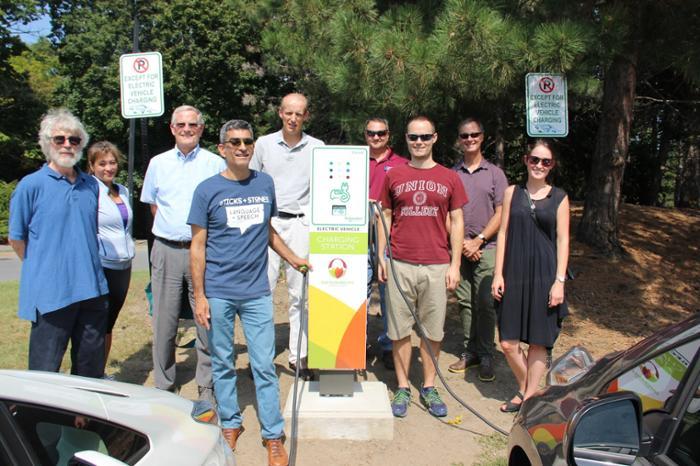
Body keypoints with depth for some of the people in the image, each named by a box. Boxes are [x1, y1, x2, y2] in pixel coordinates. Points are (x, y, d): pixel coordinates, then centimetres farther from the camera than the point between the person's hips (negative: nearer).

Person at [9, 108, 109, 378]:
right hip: (50, 292, -4)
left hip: (91, 290, 5)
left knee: (92, 368, 16)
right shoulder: (31, 185, -5)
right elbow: (16, 238, 1)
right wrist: (42, 267, 6)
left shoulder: (91, 185, 9)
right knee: (45, 371, 5)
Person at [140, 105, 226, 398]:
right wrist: (171, 229, 9)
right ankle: (165, 388, 21)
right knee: (164, 323, 7)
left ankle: (207, 389, 14)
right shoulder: (158, 163, 12)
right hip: (167, 251, 2)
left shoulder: (216, 164, 4)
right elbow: (152, 204, 20)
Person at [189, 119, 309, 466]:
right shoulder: (207, 190, -3)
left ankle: (273, 436, 14)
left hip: (257, 292, 2)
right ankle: (230, 424, 30)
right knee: (222, 363, 11)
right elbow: (198, 246, -2)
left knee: (264, 366, 3)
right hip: (218, 293, -1)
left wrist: (294, 260, 17)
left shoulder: (265, 184, 6)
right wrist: (199, 296, -6)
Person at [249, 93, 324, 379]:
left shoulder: (317, 147, 8)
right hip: (267, 222, 0)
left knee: (300, 293, 3)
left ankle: (298, 355, 13)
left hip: (300, 224, 0)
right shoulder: (264, 144, 9)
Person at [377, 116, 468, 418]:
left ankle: (429, 388, 23)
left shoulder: (449, 178, 6)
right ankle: (402, 388, 20)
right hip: (400, 264, 0)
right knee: (400, 330, 7)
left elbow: (456, 222, 7)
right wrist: (381, 257, 2)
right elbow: (385, 218, 9)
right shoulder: (393, 176, 6)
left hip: (437, 265, 0)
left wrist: (455, 264, 1)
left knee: (433, 330, 8)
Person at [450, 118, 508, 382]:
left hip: (486, 248, -2)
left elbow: (501, 213, -1)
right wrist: (460, 242, -6)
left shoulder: (495, 173, 5)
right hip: (458, 248, 2)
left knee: (485, 303, -4)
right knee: (464, 301, 7)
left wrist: (478, 240, -9)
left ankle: (486, 356, 8)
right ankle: (470, 351, 18)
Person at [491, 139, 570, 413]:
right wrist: (498, 274, 0)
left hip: (545, 276, -1)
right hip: (514, 275, 1)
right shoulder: (512, 193, 6)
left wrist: (559, 280, -6)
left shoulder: (559, 197, 3)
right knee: (508, 343, 1)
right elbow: (503, 233, 6)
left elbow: (563, 240, 1)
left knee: (539, 341, 6)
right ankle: (524, 389, 26)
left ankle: (530, 395, 22)